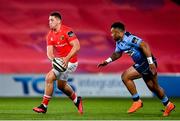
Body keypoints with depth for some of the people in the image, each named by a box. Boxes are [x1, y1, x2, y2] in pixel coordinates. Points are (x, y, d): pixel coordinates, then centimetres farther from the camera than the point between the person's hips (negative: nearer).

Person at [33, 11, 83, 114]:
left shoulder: (67, 31, -18)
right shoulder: (50, 35, 4)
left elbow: (77, 46, -22)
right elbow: (49, 52, 0)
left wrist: (67, 58, -30)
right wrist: (53, 58, -23)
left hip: (69, 62, -9)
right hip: (60, 61, 9)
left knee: (49, 78, -16)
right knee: (61, 85, 22)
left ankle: (44, 106, -7)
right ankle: (77, 100, 45)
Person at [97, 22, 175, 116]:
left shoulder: (129, 38, -21)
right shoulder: (119, 43, 8)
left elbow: (144, 46, -26)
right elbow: (117, 54, 27)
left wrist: (151, 63, -28)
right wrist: (107, 61, 12)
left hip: (147, 63, -10)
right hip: (141, 64, 10)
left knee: (125, 77, -14)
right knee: (153, 87, 19)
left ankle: (137, 101, -5)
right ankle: (168, 105, 34)